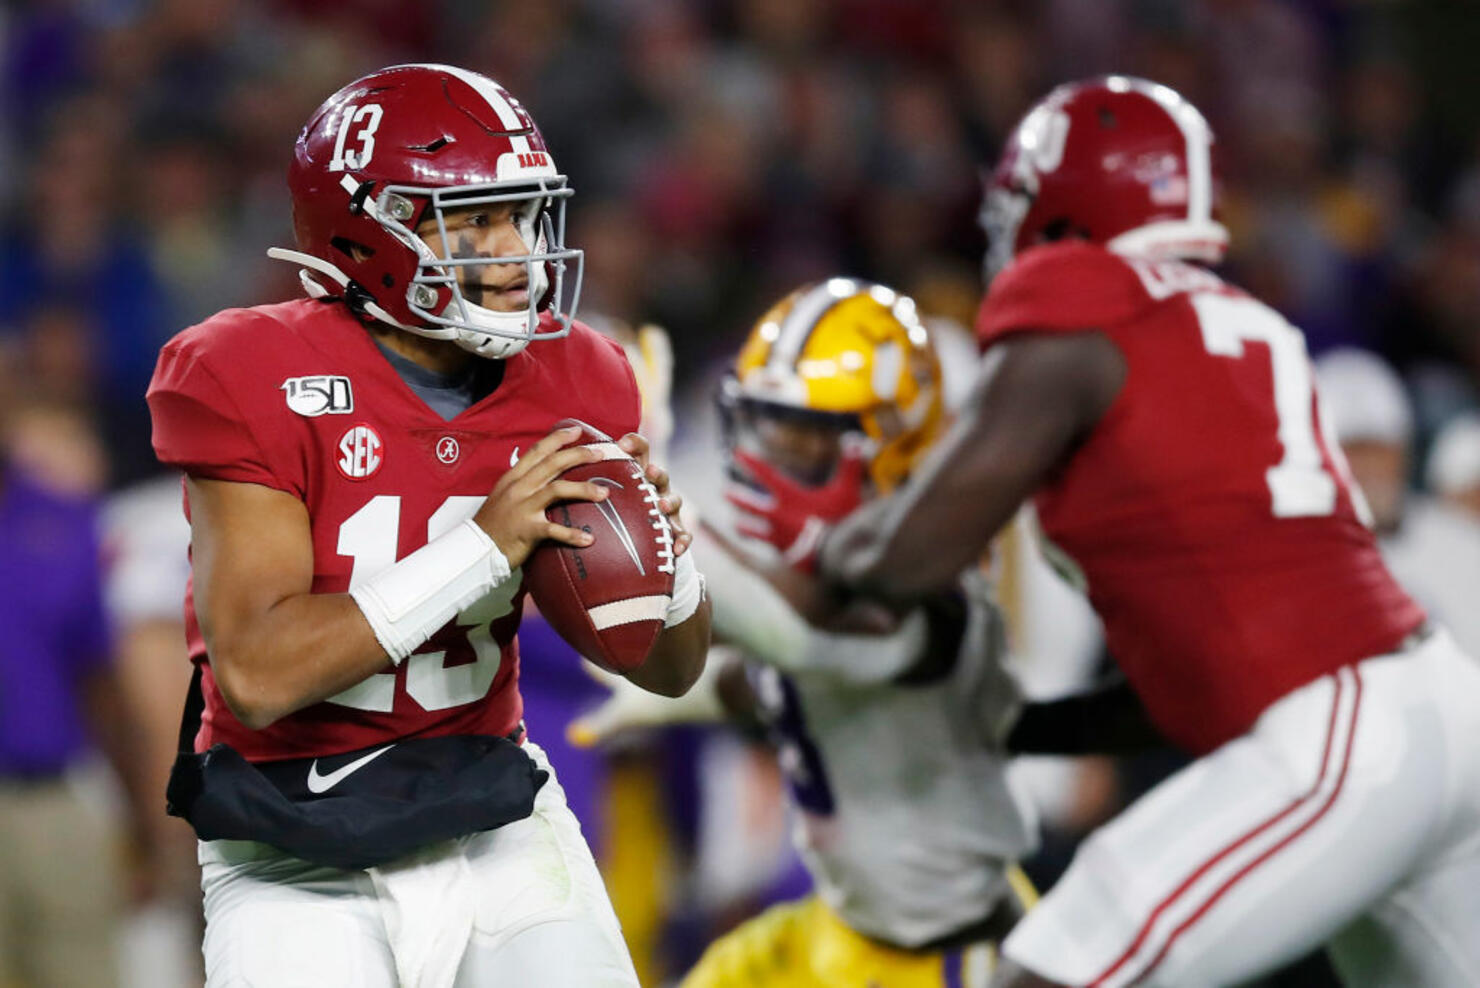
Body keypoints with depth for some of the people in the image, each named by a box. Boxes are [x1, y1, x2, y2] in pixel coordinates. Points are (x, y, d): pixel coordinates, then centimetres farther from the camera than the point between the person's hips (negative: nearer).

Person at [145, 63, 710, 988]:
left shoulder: (572, 384, 1)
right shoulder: (258, 382, -14)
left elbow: (672, 670, 10)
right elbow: (254, 676, -25)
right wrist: (485, 547, -27)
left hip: (496, 822, 4)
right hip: (305, 860, -4)